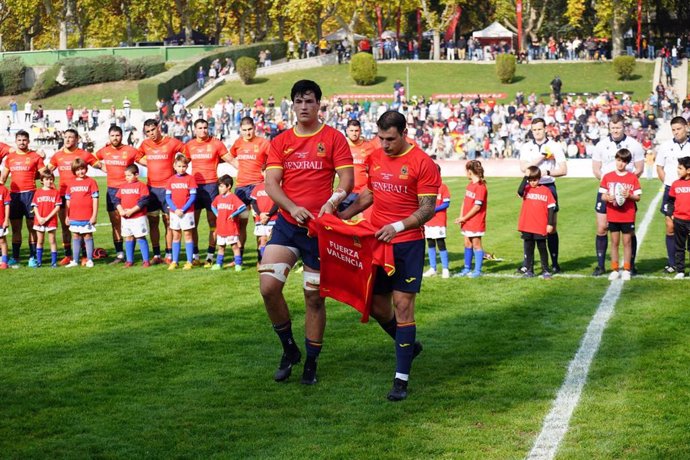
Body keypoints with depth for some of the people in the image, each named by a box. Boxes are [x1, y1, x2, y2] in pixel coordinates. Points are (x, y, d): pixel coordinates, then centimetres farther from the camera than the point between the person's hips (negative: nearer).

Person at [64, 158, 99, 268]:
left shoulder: (91, 182, -3)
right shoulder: (71, 183, 9)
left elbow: (95, 199, -4)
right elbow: (67, 200, 13)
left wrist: (94, 215, -9)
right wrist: (67, 216, 9)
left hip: (87, 217, -4)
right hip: (74, 217, 4)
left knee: (88, 236, 2)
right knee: (75, 237, 9)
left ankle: (89, 260, 7)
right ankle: (75, 261, 14)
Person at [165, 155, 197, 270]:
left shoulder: (190, 178, -5)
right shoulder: (171, 180, 5)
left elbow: (193, 196, -8)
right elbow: (168, 197, 4)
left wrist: (183, 209, -14)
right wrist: (175, 209, -10)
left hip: (187, 212, -3)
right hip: (174, 212, 3)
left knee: (187, 235, 1)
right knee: (176, 236, 9)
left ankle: (189, 262, 3)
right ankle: (174, 261, 13)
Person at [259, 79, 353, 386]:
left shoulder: (333, 139, 0)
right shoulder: (281, 142, 7)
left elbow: (347, 179, -6)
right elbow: (271, 183, 0)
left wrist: (332, 202, -26)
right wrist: (293, 208, -18)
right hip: (286, 225, 2)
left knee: (315, 297, 4)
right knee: (268, 286, -13)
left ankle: (311, 363, 19)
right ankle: (289, 349, 8)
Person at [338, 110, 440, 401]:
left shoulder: (422, 163, -11)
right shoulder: (374, 158, 8)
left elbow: (428, 209, -12)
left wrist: (397, 226, -25)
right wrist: (342, 214, 6)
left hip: (407, 244, -6)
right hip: (375, 241, 6)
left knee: (403, 306, -8)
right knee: (376, 304, 11)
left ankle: (402, 378, -4)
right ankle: (409, 344, 39)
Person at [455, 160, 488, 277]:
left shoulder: (480, 187, -17)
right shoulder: (470, 184, 11)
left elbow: (477, 206, -19)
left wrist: (464, 218, -14)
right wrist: (461, 217, 1)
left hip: (476, 221, -8)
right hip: (467, 221, 8)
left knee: (476, 244, -1)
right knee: (467, 244, 13)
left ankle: (477, 270, 6)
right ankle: (467, 268, 23)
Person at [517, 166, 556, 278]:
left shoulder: (546, 190, -1)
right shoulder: (526, 189, 3)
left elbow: (551, 207, 1)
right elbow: (520, 191, -22)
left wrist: (550, 224, -3)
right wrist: (525, 177, -21)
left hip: (541, 227, -2)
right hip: (527, 227, 2)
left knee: (542, 248, 6)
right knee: (528, 248, 8)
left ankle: (545, 270, 16)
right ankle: (529, 270, 16)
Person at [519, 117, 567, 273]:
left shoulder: (554, 146, 2)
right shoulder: (526, 147, 7)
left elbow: (563, 170, -1)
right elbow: (523, 168, -8)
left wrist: (547, 172, -14)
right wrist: (542, 157, -12)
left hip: (548, 187, -1)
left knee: (551, 228, 1)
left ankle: (554, 263, 6)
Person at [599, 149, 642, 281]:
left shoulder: (633, 178, -1)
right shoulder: (607, 177, 3)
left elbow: (638, 197, 0)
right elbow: (603, 195, 4)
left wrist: (629, 195, -19)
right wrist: (608, 198, -17)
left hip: (628, 216, -1)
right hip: (612, 215, 1)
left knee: (627, 241, 4)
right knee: (614, 242, 7)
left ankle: (626, 270, 10)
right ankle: (615, 270, 13)